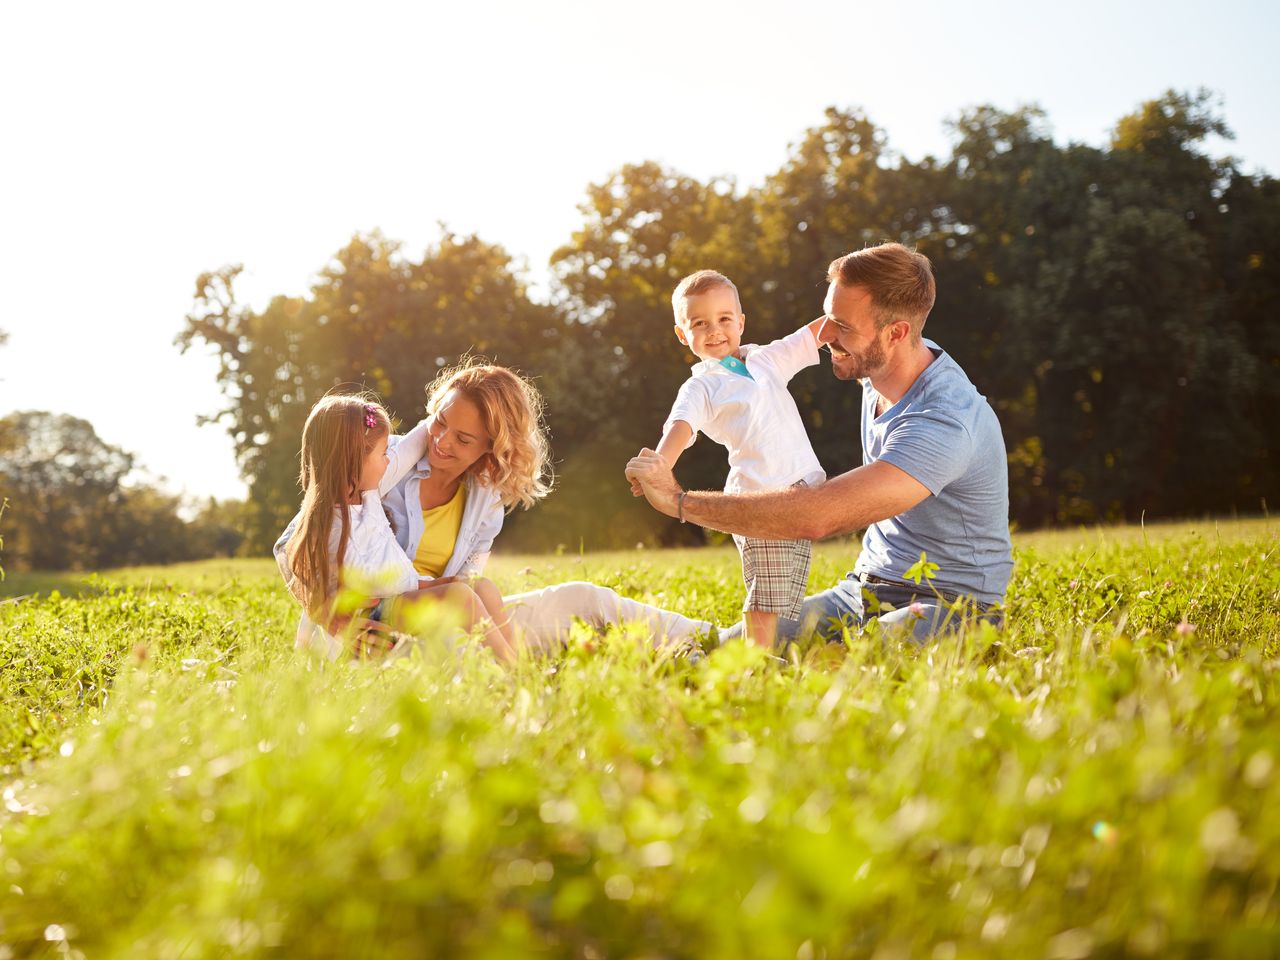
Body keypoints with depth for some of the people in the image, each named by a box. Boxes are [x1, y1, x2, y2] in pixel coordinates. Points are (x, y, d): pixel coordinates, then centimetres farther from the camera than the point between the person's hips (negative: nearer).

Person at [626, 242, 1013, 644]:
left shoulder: (945, 422, -28)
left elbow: (818, 516, -35)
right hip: (863, 590, 7)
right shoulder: (878, 369, 2)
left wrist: (678, 499, -29)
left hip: (949, 606, -7)